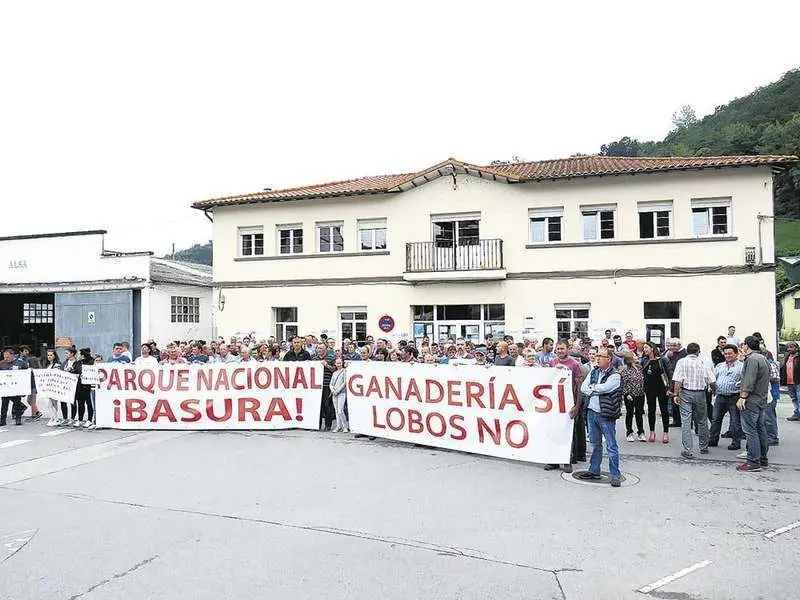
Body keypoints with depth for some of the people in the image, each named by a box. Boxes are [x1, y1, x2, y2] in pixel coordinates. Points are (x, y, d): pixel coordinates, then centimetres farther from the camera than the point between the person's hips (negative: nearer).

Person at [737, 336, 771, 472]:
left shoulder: (752, 359, -17)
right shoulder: (762, 358, 15)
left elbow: (749, 381, -22)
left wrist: (742, 397, -20)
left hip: (751, 400, -10)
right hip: (761, 400, 10)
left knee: (750, 430, -7)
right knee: (760, 429, 16)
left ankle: (753, 462, -5)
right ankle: (763, 459, 24)